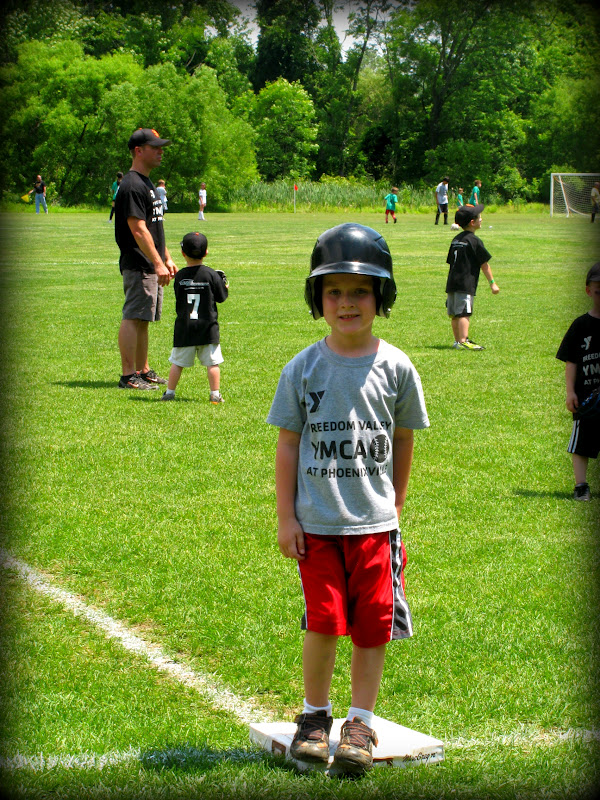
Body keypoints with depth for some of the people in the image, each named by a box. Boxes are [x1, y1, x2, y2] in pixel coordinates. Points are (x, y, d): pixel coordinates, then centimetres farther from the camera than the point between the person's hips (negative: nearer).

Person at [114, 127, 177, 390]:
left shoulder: (147, 183, 18)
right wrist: (158, 264, -23)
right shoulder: (132, 186, -15)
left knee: (142, 319, 14)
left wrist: (167, 259, 22)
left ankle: (143, 371, 21)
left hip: (151, 267, 10)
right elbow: (138, 230, -21)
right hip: (138, 266, -10)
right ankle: (128, 376, -8)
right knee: (133, 318, -8)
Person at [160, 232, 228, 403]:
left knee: (177, 362, 9)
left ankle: (169, 392, 13)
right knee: (212, 362, 4)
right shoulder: (211, 275, -6)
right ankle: (215, 394, 3)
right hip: (207, 327, -1)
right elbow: (221, 297, 1)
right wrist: (225, 286, 20)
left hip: (184, 328, 2)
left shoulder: (179, 276, -1)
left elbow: (179, 298, 8)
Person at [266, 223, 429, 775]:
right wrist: (286, 517, 1)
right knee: (322, 623, -2)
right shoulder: (303, 369, -1)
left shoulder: (395, 367, 0)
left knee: (373, 626, 3)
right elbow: (289, 445, 3)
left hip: (374, 522, 1)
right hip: (316, 522, -1)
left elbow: (403, 440, 11)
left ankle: (361, 722, 18)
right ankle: (315, 714, 19)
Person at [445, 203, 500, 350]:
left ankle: (457, 341, 17)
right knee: (464, 313, -11)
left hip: (452, 282, 8)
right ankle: (463, 342, -16)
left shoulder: (456, 239, 15)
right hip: (466, 283, -8)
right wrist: (492, 282, -3)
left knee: (455, 314, 10)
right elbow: (484, 264, -7)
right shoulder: (474, 241, -8)